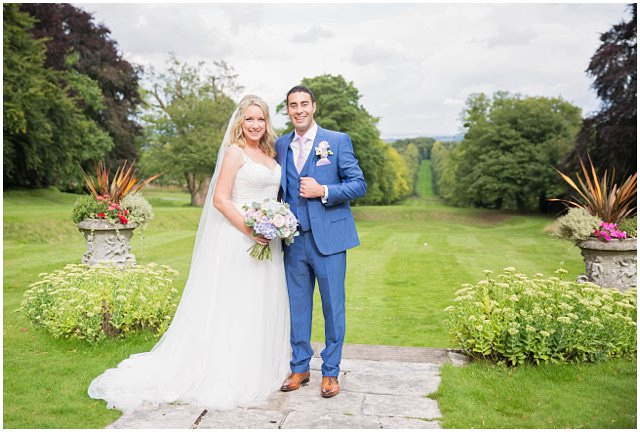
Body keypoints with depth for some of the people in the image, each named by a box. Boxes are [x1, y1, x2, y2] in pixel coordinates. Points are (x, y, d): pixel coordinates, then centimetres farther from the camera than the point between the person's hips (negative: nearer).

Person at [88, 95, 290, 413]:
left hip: (268, 241, 8)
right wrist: (251, 230, -20)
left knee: (263, 307, 13)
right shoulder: (235, 152, -6)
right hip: (239, 239, -8)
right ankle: (229, 377, 10)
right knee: (235, 307, -2)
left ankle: (259, 370, 27)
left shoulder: (270, 154, 15)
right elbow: (220, 199, -14)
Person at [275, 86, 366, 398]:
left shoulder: (338, 141, 0)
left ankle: (331, 372, 21)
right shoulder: (280, 146, 11)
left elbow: (359, 184, -3)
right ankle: (300, 368, 27)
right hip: (294, 239, 3)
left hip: (328, 237, -3)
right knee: (297, 306, 11)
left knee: (333, 307, 6)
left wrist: (323, 191, -16)